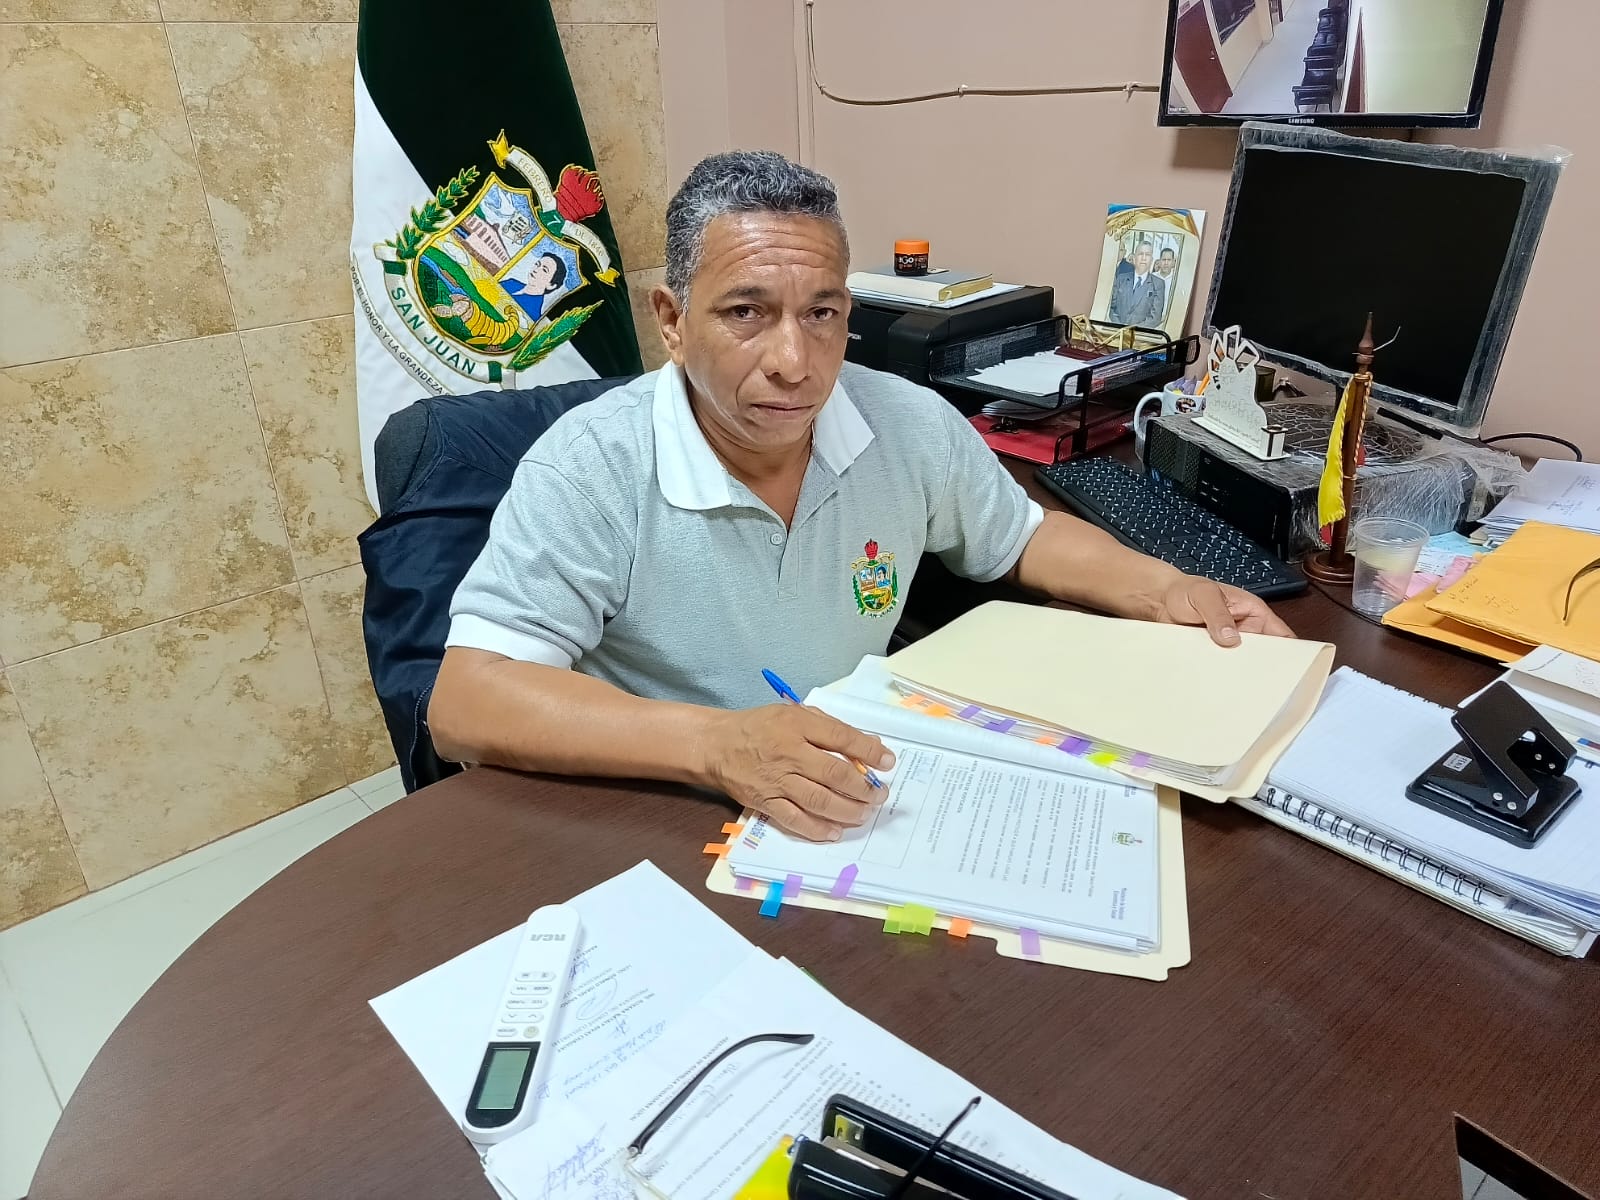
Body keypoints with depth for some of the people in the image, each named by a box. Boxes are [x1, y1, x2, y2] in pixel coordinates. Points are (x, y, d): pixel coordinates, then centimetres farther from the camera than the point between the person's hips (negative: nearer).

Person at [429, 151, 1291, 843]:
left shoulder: (912, 427, -6)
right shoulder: (592, 469, -20)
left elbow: (1020, 537, 13)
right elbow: (465, 702, -25)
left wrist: (1162, 589, -5)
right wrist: (712, 743, -39)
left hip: (862, 808, 3)